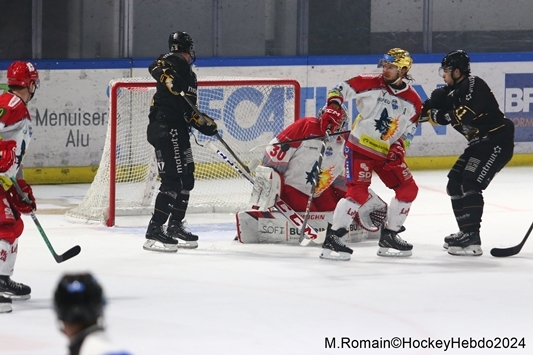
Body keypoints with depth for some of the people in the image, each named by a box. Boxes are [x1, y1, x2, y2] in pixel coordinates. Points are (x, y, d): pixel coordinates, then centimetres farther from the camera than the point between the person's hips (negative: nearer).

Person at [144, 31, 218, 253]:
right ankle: (155, 231, -15)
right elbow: (156, 67, -30)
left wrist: (202, 121, 10)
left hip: (178, 132, 10)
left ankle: (175, 226, 28)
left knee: (186, 179, 16)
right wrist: (167, 77, -48)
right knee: (172, 181, -15)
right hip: (164, 129, -10)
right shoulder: (172, 63, -6)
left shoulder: (189, 76, 24)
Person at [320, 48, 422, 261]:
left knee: (408, 189, 2)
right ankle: (332, 239, -15)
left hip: (387, 153, 5)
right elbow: (340, 89, -8)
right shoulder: (371, 84, -11)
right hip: (360, 147, -5)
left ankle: (389, 237, 16)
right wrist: (333, 107, -26)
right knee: (358, 192, -20)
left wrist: (400, 146, -9)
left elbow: (409, 130, 10)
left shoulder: (413, 102, 1)